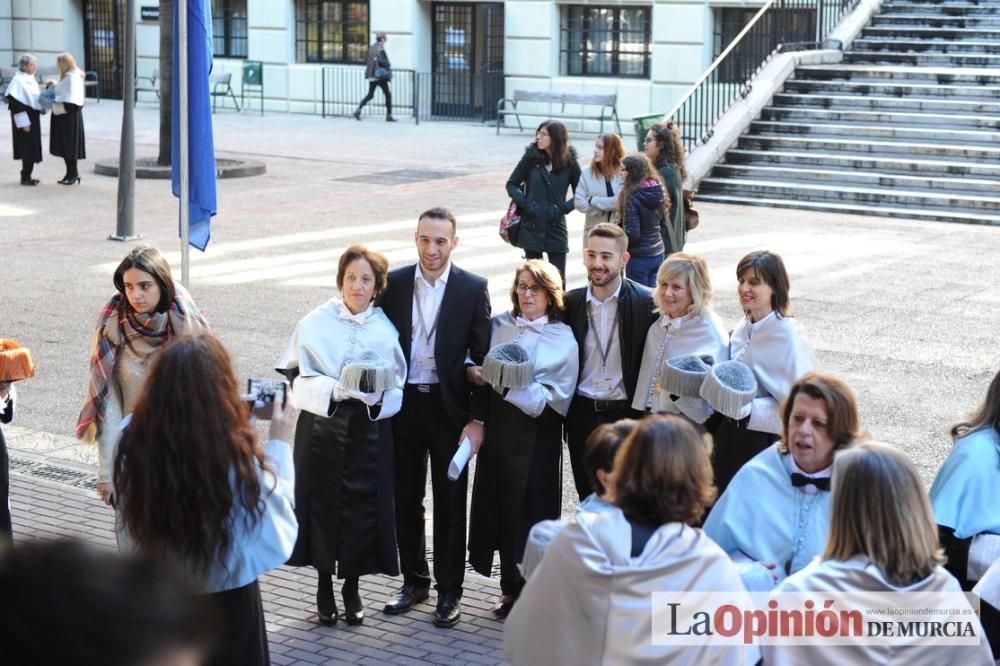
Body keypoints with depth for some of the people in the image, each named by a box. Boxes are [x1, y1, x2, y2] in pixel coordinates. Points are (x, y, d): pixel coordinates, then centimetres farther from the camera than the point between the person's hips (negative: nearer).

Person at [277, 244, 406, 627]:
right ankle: (324, 587, 21)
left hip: (369, 430, 1)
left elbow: (397, 389, 4)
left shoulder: (385, 329, 3)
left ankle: (352, 586, 22)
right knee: (323, 504, 3)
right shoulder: (315, 324, -2)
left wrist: (376, 397, -17)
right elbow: (300, 381, -7)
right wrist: (337, 388, -22)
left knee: (362, 506, 3)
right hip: (322, 427, -1)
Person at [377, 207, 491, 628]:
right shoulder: (393, 284, 1)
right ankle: (414, 580, 28)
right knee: (405, 498, 12)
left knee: (450, 502, 5)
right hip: (403, 404, 3)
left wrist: (477, 419, -8)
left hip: (450, 406, -2)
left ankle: (449, 591, 16)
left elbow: (482, 357, -4)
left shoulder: (473, 289, -5)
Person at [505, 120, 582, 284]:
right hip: (532, 226, 1)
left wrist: (564, 208, -8)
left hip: (556, 227, -1)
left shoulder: (569, 161, 0)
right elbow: (511, 184, 7)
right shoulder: (531, 157, 0)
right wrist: (524, 204, -8)